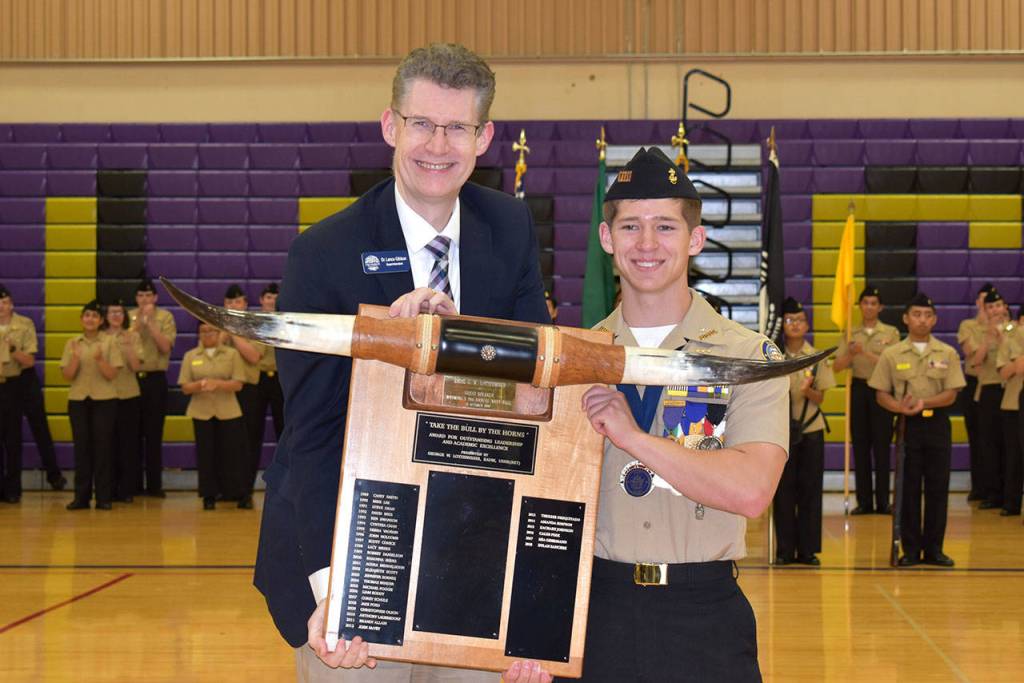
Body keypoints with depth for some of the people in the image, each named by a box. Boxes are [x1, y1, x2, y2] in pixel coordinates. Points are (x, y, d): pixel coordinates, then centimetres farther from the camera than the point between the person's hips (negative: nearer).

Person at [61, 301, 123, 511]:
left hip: (104, 400, -1)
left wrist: (100, 360, -21)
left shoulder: (109, 342, 2)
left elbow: (112, 374, -4)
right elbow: (67, 375, 1)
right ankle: (81, 496, 7)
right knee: (81, 446, 2)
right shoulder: (72, 343, 7)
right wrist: (76, 358, -16)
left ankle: (103, 497, 4)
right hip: (78, 399, 2)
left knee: (103, 446, -1)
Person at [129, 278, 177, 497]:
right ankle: (134, 483, 11)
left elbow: (166, 347, -10)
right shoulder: (129, 316, 7)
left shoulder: (165, 317, 2)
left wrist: (150, 322, -14)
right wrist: (138, 321, -14)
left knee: (154, 433, 1)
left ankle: (154, 484, 6)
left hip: (155, 378, -1)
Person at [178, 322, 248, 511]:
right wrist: (199, 385, -18)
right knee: (206, 453, 2)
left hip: (228, 412, -1)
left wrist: (217, 384, -20)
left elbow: (238, 384, -4)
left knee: (233, 451, 0)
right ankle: (209, 496, 11)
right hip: (202, 412, 1)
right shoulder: (190, 356, 7)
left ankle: (240, 494, 9)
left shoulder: (232, 354, 3)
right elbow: (185, 387, 3)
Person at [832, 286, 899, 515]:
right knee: (860, 446, 3)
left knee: (882, 446, -1)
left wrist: (866, 353, -19)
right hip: (858, 388, 2)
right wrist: (850, 354, -17)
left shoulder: (891, 333, 2)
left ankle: (883, 501, 5)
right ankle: (864, 501, 9)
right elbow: (837, 367, 1)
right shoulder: (850, 334, 8)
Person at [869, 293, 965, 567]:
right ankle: (910, 549, 8)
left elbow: (950, 394, -2)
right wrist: (899, 407, -17)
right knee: (908, 488, 1)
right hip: (907, 424, -1)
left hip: (937, 424, 1)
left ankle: (933, 548, 11)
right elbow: (881, 394, 3)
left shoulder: (947, 354, 4)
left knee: (938, 487, 3)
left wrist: (924, 403, -19)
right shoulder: (891, 354, 3)